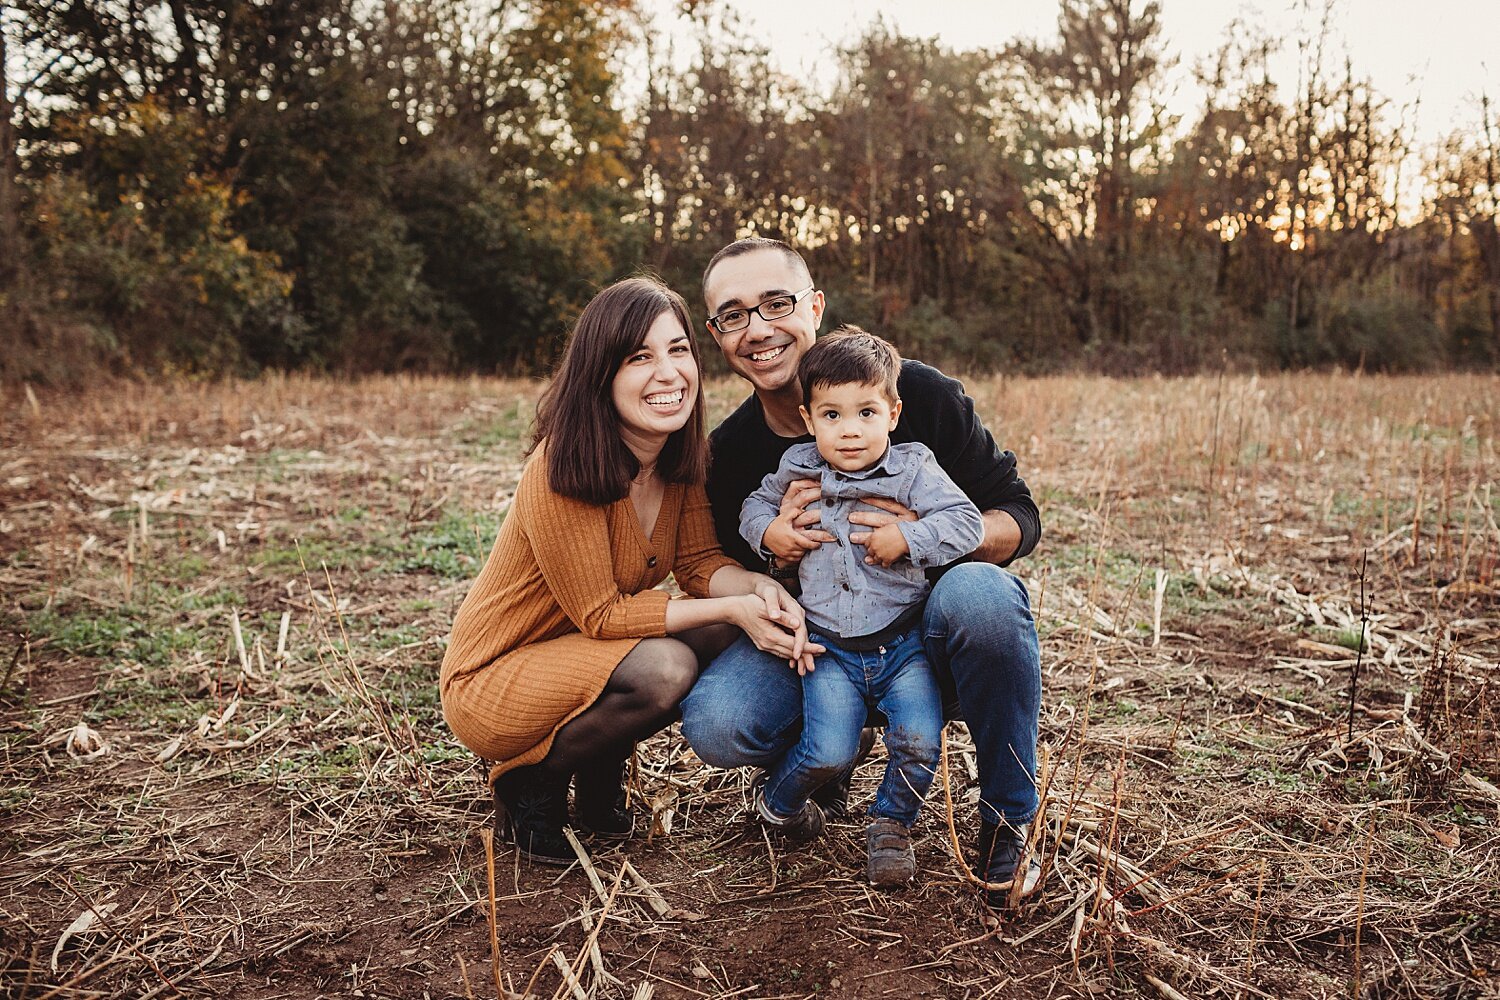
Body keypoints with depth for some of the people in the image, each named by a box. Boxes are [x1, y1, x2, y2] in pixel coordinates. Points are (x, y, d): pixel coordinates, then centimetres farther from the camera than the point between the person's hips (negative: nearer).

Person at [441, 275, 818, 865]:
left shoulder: (680, 456, -5)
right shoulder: (561, 470, -28)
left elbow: (699, 563, -4)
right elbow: (601, 615, -24)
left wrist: (760, 589, -25)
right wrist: (731, 608, -30)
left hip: (582, 655, 7)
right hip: (491, 681, -7)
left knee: (726, 633, -14)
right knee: (664, 669, -31)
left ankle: (600, 779, 7)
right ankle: (527, 783, -3)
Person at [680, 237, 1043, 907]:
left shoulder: (917, 392, -11)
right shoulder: (727, 455, -3)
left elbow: (1019, 518, -7)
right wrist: (779, 554, -19)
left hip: (931, 638, -1)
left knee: (981, 592, -36)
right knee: (714, 724, -26)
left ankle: (1006, 820, -13)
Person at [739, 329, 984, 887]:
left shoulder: (913, 470, -4)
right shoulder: (797, 469, 4)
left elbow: (967, 522, -10)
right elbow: (755, 503, 20)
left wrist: (906, 538, -22)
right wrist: (768, 531, -2)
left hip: (902, 644, 0)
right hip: (830, 647, 0)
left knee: (919, 742, -16)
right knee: (829, 752, -14)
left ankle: (890, 824, 14)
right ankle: (776, 802, 19)